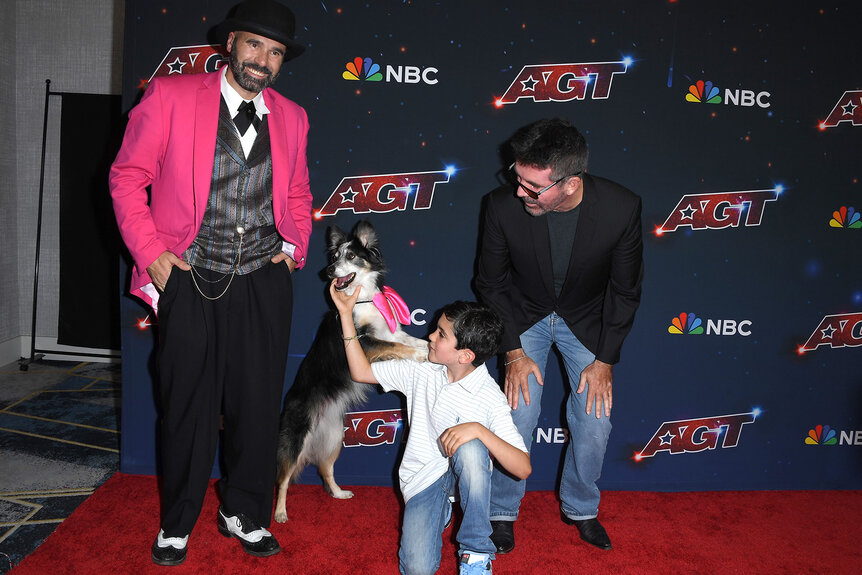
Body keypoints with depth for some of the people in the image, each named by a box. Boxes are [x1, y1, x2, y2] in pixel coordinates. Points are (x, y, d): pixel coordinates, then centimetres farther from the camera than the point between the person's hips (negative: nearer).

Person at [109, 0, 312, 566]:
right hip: (190, 281, -2)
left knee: (259, 406, 8)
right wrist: (152, 253, -7)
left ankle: (244, 514, 31)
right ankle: (177, 524, 30)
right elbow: (128, 176, 0)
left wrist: (294, 250, 6)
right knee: (188, 408, 7)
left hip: (264, 284, 3)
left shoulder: (292, 117, 9)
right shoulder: (171, 95, -2)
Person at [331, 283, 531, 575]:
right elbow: (361, 372, 7)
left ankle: (476, 551, -20)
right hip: (422, 480, 3)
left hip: (464, 476, -2)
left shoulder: (490, 397, -14)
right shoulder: (422, 371, -1)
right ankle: (441, 510, 11)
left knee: (470, 449, -39)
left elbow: (523, 468, -20)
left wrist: (479, 429, -35)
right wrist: (346, 314, 1)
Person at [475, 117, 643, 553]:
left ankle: (580, 508, 27)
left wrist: (605, 360, -10)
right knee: (519, 416, -8)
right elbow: (491, 283, -11)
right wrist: (514, 353, -12)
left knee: (595, 422, 0)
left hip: (586, 320, 1)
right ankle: (502, 511, 16)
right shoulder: (504, 206, -28)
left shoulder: (621, 209, -28)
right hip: (525, 317, -1)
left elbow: (625, 291, -12)